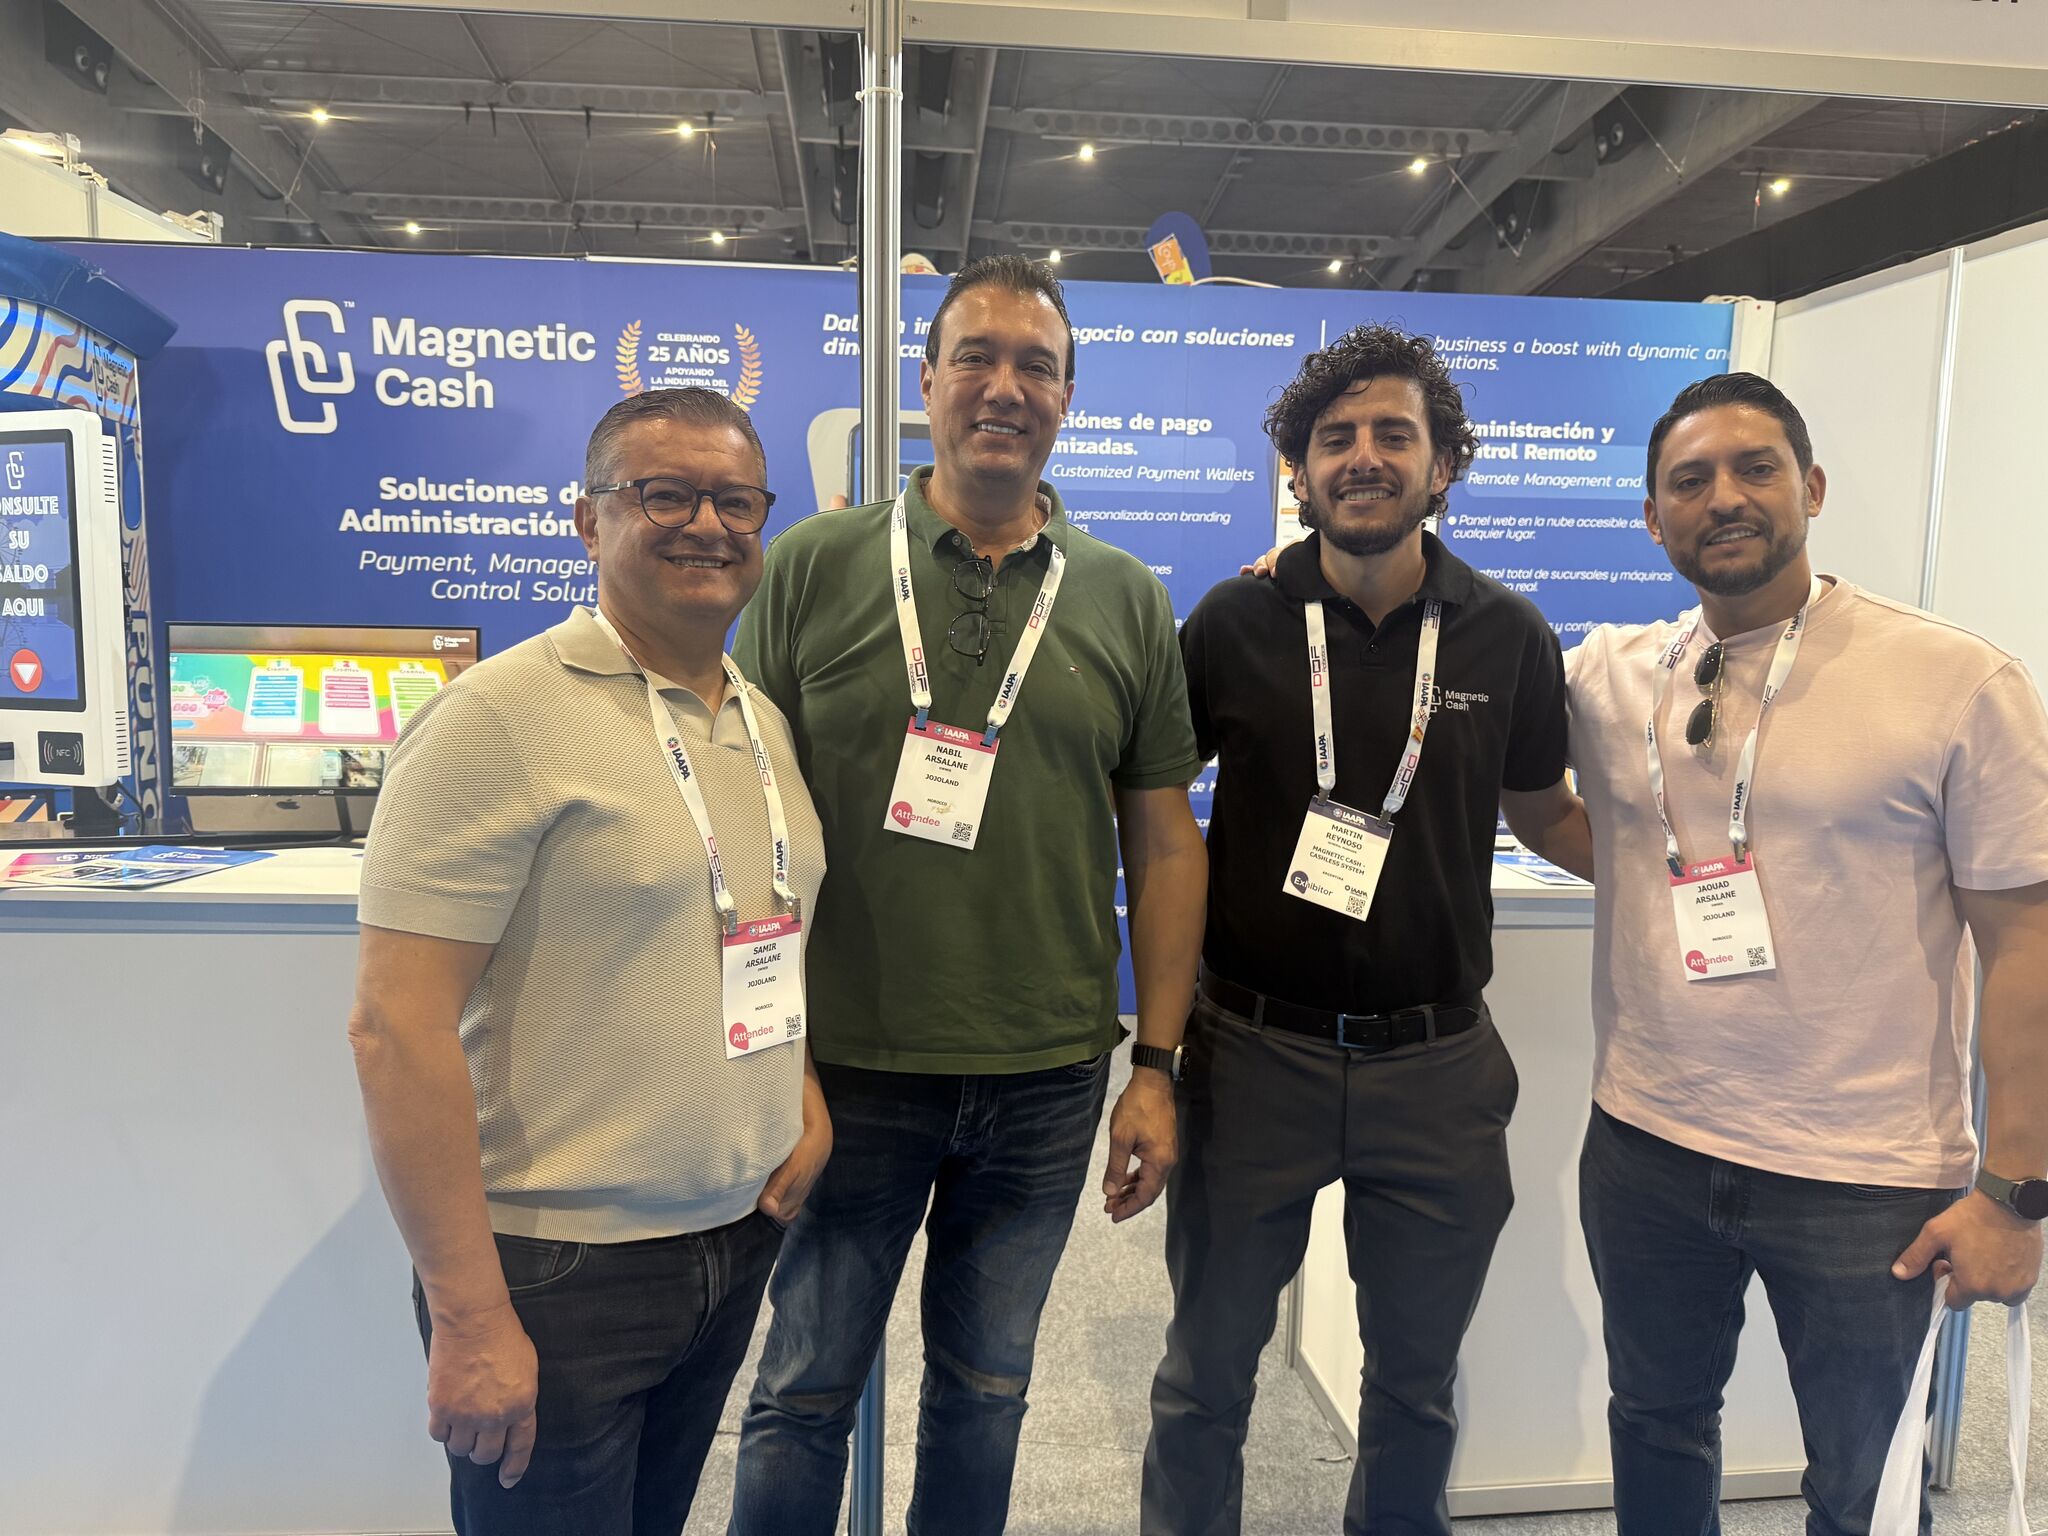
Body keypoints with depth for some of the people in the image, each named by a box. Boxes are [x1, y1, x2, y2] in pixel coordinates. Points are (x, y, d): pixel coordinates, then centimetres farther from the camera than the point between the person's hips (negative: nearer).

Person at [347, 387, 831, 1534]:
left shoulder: (767, 722, 7)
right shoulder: (502, 716, -15)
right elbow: (397, 1026, -18)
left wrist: (807, 1095, 2)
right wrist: (468, 1314, -17)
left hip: (740, 1239, 7)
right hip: (559, 1267, -6)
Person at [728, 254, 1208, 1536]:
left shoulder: (1127, 600, 2)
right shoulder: (815, 567, -3)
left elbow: (1165, 840, 4)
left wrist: (1157, 1067, 2)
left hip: (1047, 1082, 2)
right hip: (847, 1069, -1)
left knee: (986, 1390, 20)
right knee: (805, 1392, 16)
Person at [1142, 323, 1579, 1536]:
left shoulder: (1508, 637, -1)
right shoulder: (1235, 624, -5)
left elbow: (1545, 811, 13)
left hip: (1437, 1062, 2)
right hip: (1254, 1052, -1)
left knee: (1418, 1378, 21)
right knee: (1208, 1374, 15)